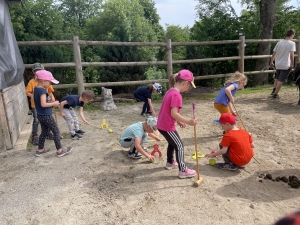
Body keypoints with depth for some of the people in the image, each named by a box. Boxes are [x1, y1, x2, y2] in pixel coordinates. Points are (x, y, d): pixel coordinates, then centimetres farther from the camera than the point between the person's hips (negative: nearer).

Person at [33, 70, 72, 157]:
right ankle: (59, 150, 9)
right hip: (46, 115, -9)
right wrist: (53, 104, -14)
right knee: (56, 131, 2)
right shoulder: (42, 90, -21)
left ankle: (40, 149, 30)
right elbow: (43, 104, -27)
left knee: (44, 131, 20)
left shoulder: (36, 89, 8)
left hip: (40, 115, 9)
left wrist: (52, 103, 7)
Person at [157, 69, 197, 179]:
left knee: (172, 143, 27)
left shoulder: (170, 91, 9)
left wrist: (178, 121, 16)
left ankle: (170, 162, 45)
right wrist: (188, 121, -27)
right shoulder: (177, 95, -21)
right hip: (167, 126, -10)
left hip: (161, 124, 10)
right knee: (179, 146, 2)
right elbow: (174, 114, -28)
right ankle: (183, 170, 9)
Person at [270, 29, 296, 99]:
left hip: (278, 64, 5)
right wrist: (292, 64, -10)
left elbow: (274, 53, 5)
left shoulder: (279, 42, 4)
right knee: (281, 80, 0)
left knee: (277, 78, 23)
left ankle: (273, 91, 27)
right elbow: (291, 55, -17)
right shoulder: (292, 43, -9)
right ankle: (275, 94, 2)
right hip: (286, 65, -5)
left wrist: (271, 62, 15)